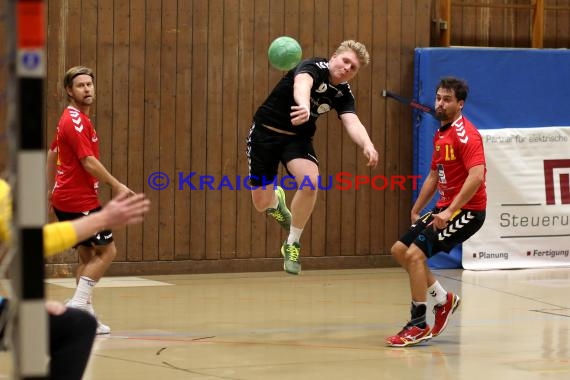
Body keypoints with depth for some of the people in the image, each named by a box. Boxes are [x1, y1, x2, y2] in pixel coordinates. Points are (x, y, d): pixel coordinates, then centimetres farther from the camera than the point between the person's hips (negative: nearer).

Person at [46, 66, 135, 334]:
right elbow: (89, 162, -22)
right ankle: (78, 304, -10)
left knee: (87, 255, 12)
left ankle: (85, 313, 11)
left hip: (65, 198, 10)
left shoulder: (68, 120, 14)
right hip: (79, 201, -10)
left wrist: (51, 188, 31)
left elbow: (52, 154, 25)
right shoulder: (76, 121, -17)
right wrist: (116, 186, -15)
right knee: (107, 250, -4)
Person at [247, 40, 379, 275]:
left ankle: (292, 244, -5)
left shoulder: (343, 94, -5)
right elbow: (302, 84, -45)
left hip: (297, 138, 4)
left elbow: (352, 123, -23)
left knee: (310, 181, -26)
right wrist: (304, 106, -70)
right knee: (262, 203, -3)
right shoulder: (312, 68, -21)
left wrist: (367, 145, -46)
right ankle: (276, 199, 40)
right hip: (265, 132, -4)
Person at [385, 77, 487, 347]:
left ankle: (418, 326, -9)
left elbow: (477, 175, -29)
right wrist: (416, 211, 21)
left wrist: (450, 211, -31)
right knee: (400, 250, 11)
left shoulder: (466, 135, -16)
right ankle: (443, 299, 24)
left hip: (467, 210, -10)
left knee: (415, 253, -19)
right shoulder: (440, 134, 13)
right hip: (445, 208, 10)